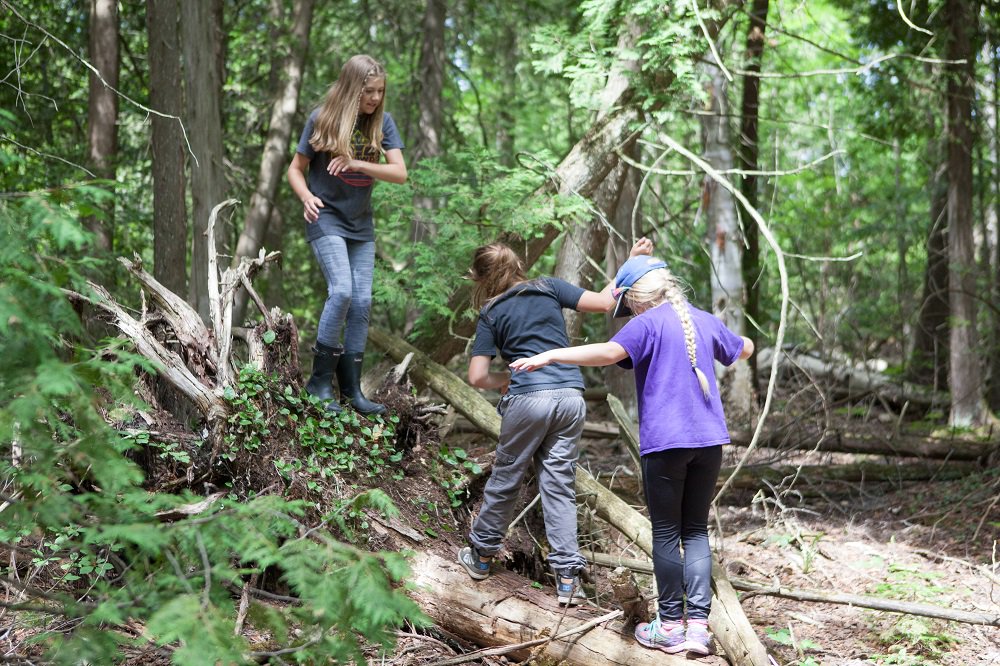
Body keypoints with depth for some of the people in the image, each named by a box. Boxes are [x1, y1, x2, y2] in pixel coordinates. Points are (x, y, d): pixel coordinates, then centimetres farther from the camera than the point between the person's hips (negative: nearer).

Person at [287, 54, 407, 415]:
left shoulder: (381, 122, 0)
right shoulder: (322, 118, -8)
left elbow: (400, 173, -8)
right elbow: (296, 168, 0)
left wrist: (357, 164, -21)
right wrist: (306, 196, -19)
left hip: (361, 223, 4)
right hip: (326, 217, -4)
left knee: (362, 301, 0)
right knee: (341, 291, -20)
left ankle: (351, 388, 9)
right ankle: (320, 381, -9)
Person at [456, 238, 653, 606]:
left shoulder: (491, 314, 7)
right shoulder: (549, 288, 11)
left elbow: (477, 377, 0)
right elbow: (603, 302, 4)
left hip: (529, 399, -3)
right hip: (571, 397, 3)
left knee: (505, 478, 14)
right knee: (560, 485, 7)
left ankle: (481, 555, 29)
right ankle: (567, 576, 1)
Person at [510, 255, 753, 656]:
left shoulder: (649, 323, -7)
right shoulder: (705, 321, 11)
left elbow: (609, 352, -27)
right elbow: (745, 349, 31)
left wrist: (550, 355, -28)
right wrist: (722, 344, 53)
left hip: (666, 442, -5)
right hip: (709, 441, 6)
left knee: (666, 533, 5)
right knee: (696, 531, 11)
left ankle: (671, 625, 11)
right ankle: (699, 624, 4)